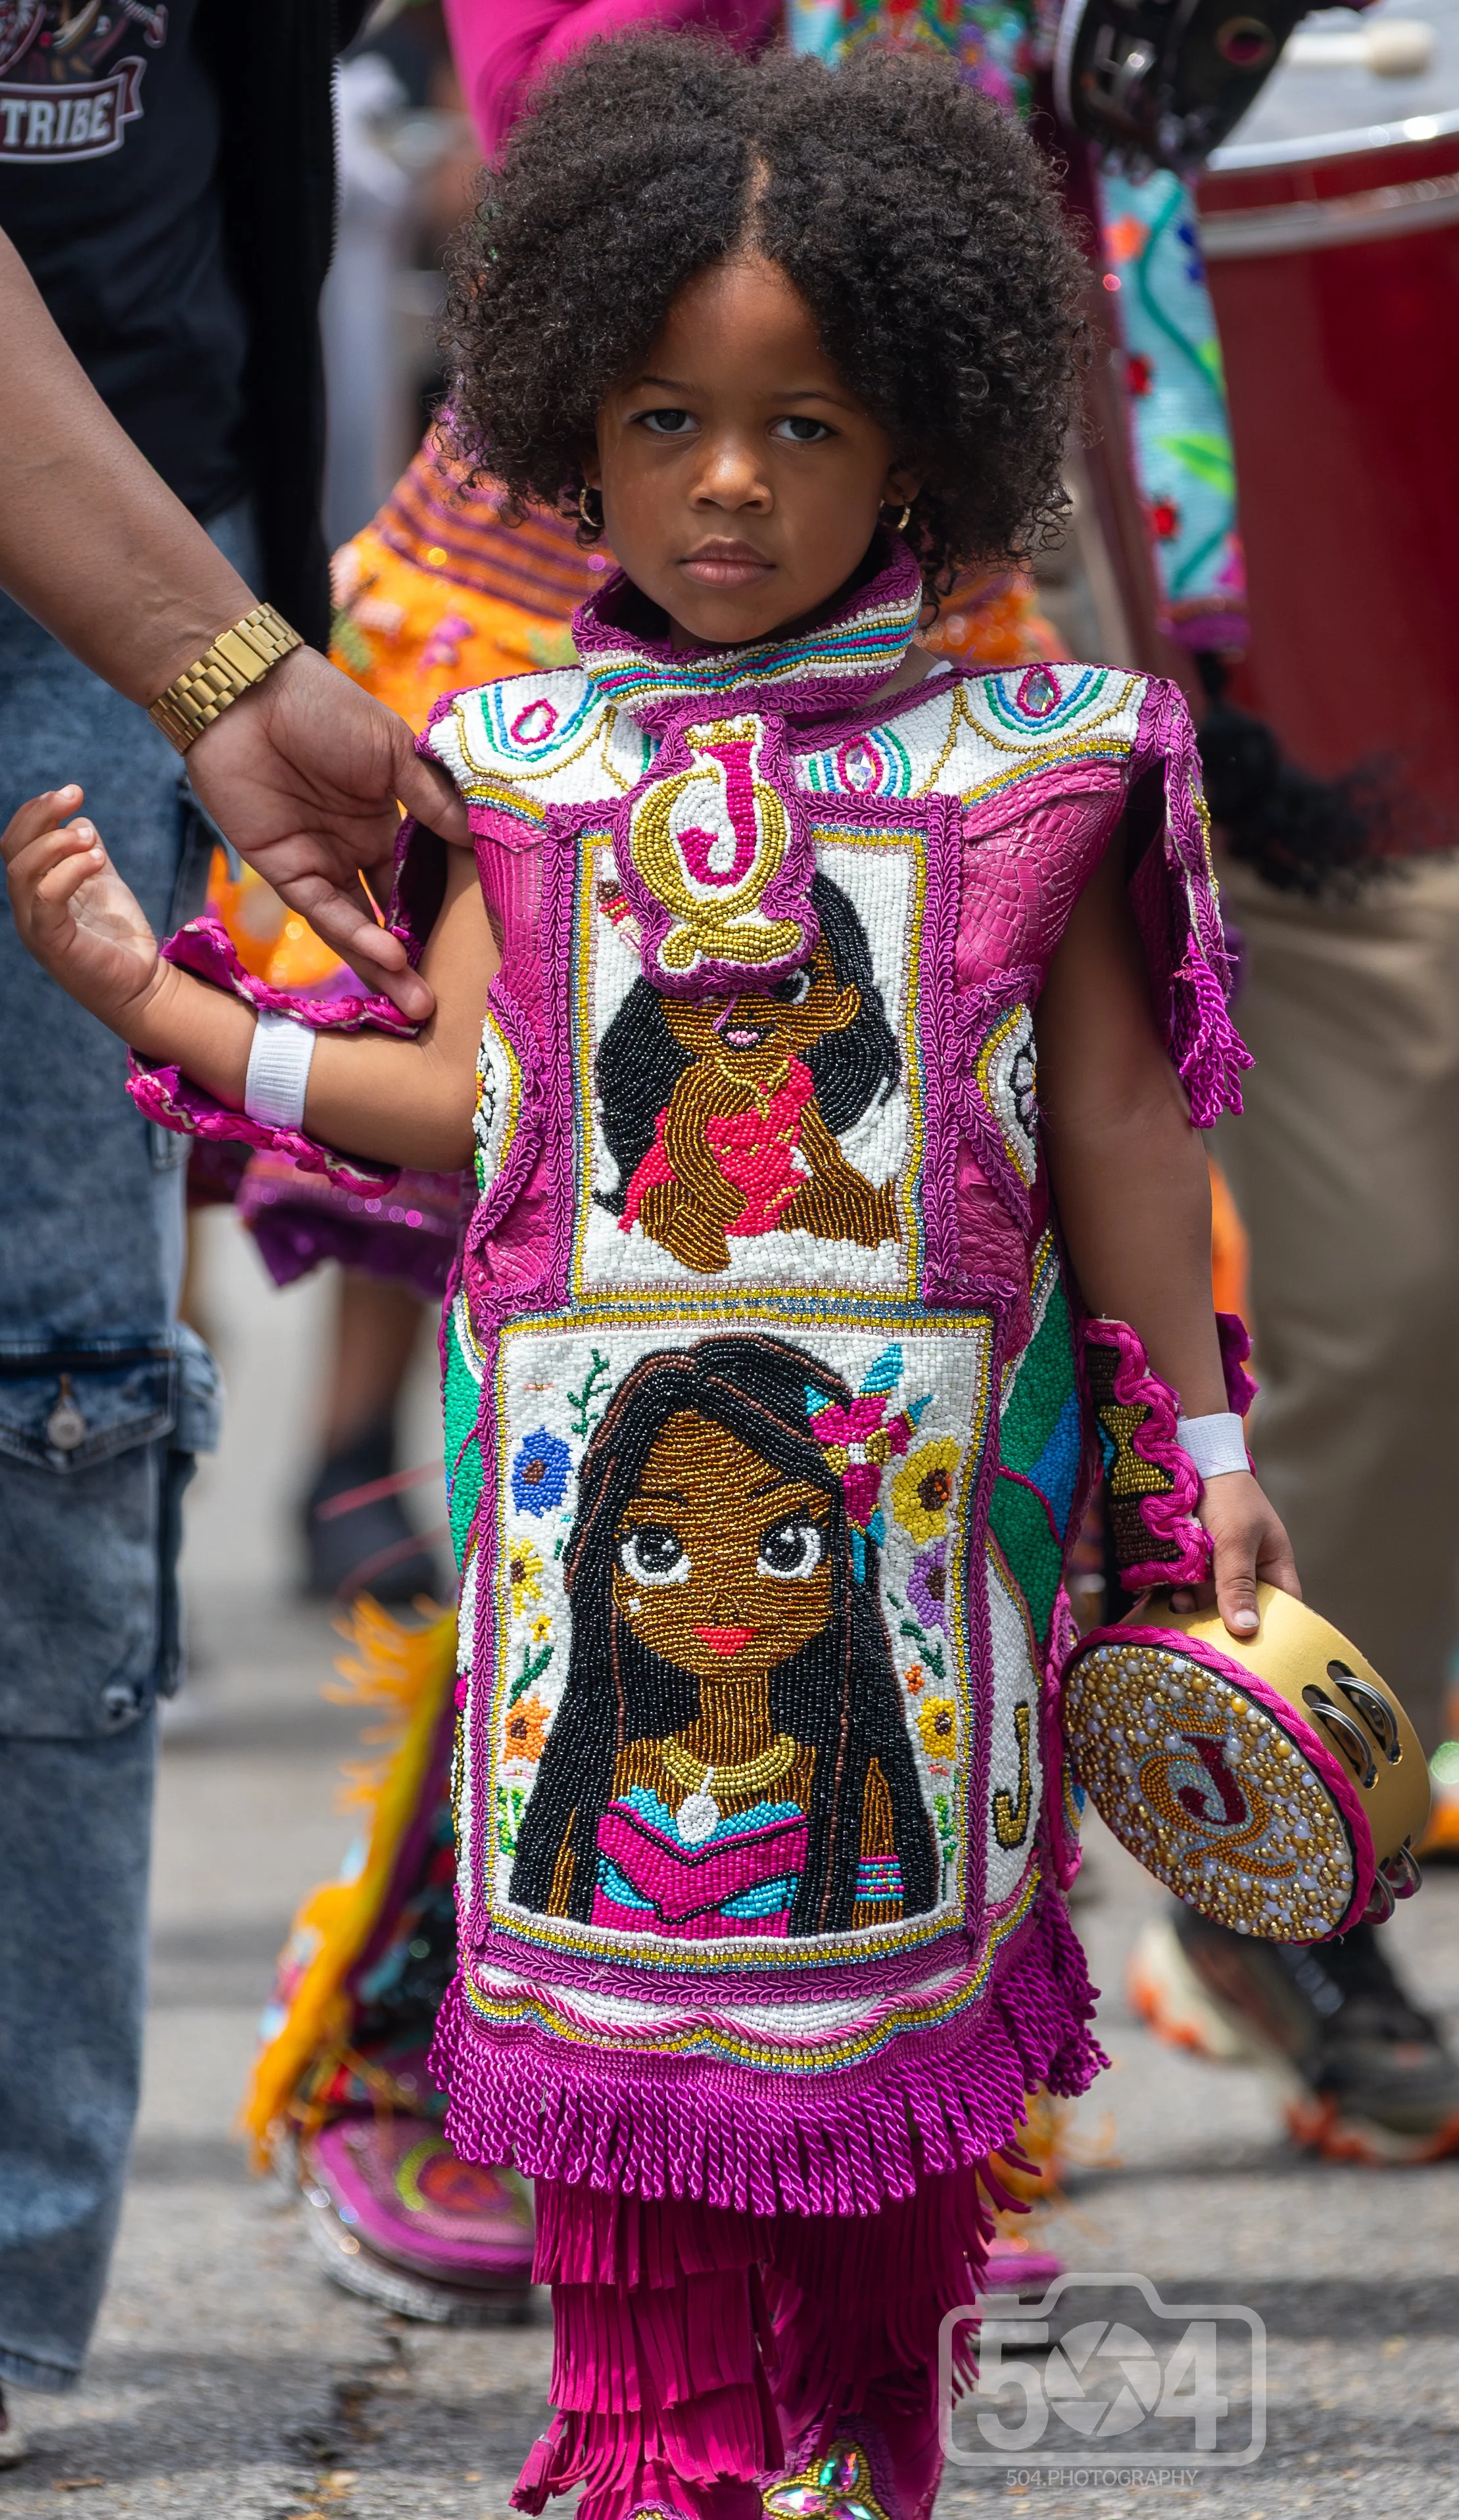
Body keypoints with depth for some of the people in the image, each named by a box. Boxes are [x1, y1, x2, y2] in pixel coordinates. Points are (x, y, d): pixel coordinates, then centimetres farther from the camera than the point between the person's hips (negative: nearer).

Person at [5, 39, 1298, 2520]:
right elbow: (467, 1097, 3)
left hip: (911, 1460, -1)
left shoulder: (1014, 764, 0)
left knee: (895, 1936, 6)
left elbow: (1118, 1128, 4)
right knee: (616, 1912, 3)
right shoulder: (535, 771, 4)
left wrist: (1203, 1439, 5)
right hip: (597, 1457, 1)